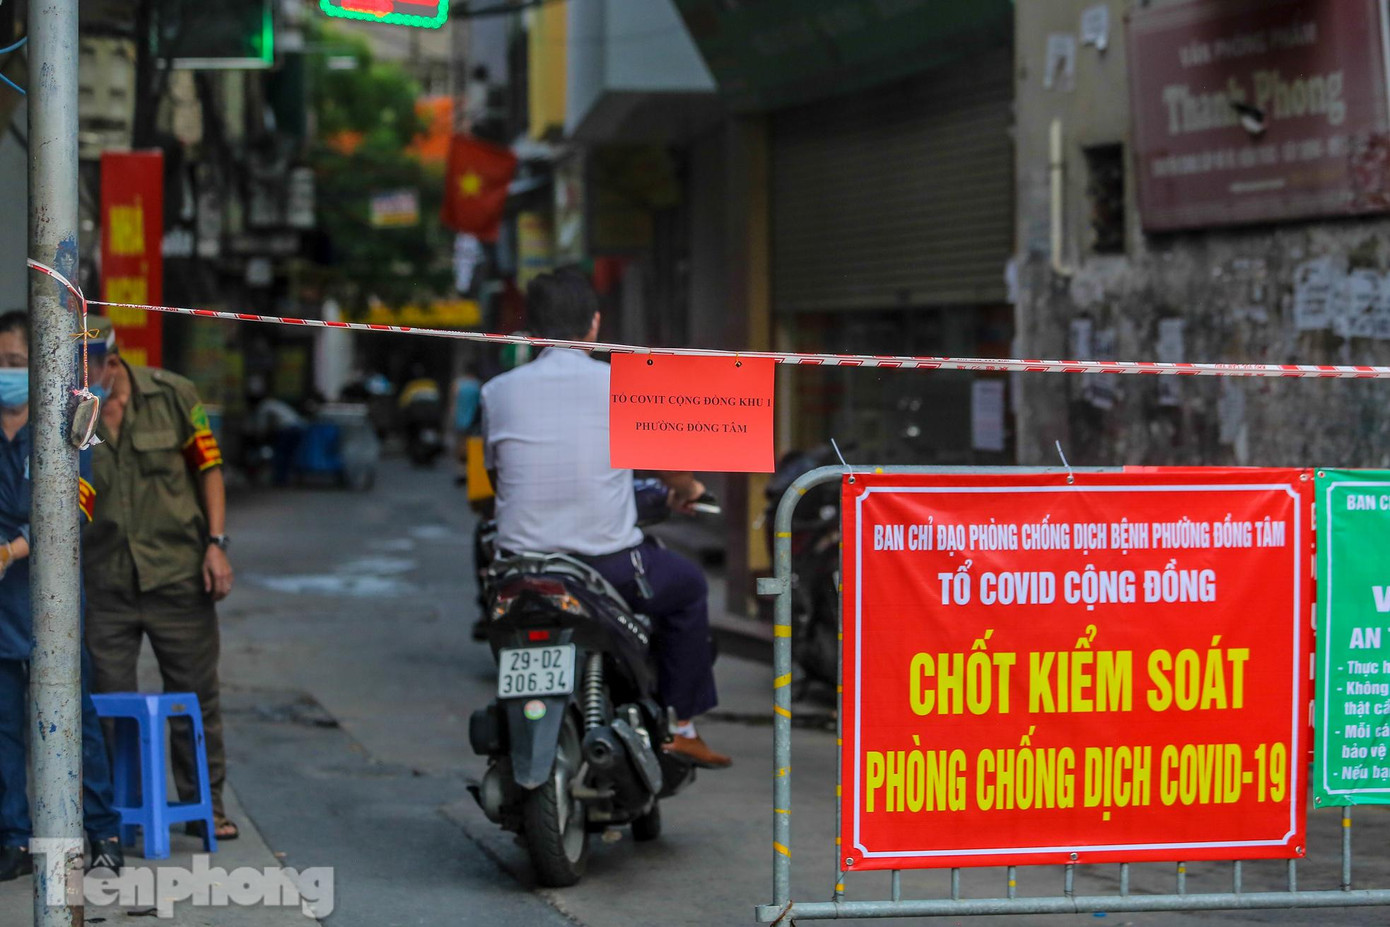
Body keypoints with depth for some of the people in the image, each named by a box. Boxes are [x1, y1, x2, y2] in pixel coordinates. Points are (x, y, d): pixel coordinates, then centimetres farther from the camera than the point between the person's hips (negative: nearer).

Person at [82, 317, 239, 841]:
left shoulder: (173, 397, -2)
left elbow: (208, 470, 5)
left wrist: (216, 543, -2)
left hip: (177, 575, 0)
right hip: (104, 579, 0)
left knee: (195, 696, 8)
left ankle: (205, 805, 20)